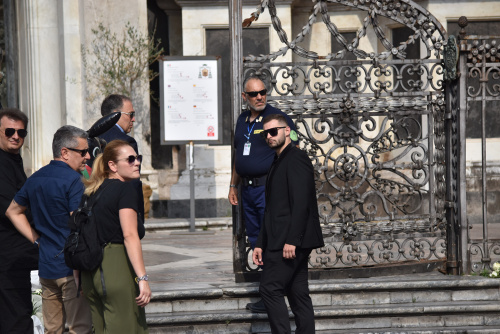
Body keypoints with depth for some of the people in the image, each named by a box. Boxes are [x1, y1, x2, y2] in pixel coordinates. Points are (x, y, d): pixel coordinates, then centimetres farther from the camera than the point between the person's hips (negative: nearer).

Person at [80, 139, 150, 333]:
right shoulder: (126, 189, -5)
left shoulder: (94, 191, 18)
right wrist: (142, 278, -20)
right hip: (117, 268, -8)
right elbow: (129, 235, -16)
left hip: (90, 272, 8)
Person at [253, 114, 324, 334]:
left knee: (269, 289, -12)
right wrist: (261, 244, 16)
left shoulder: (296, 158, -9)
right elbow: (272, 210, 22)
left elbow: (301, 202, -19)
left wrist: (291, 241, -24)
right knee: (298, 293, 8)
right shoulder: (278, 163, 21)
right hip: (281, 241, 10)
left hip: (290, 243, -10)